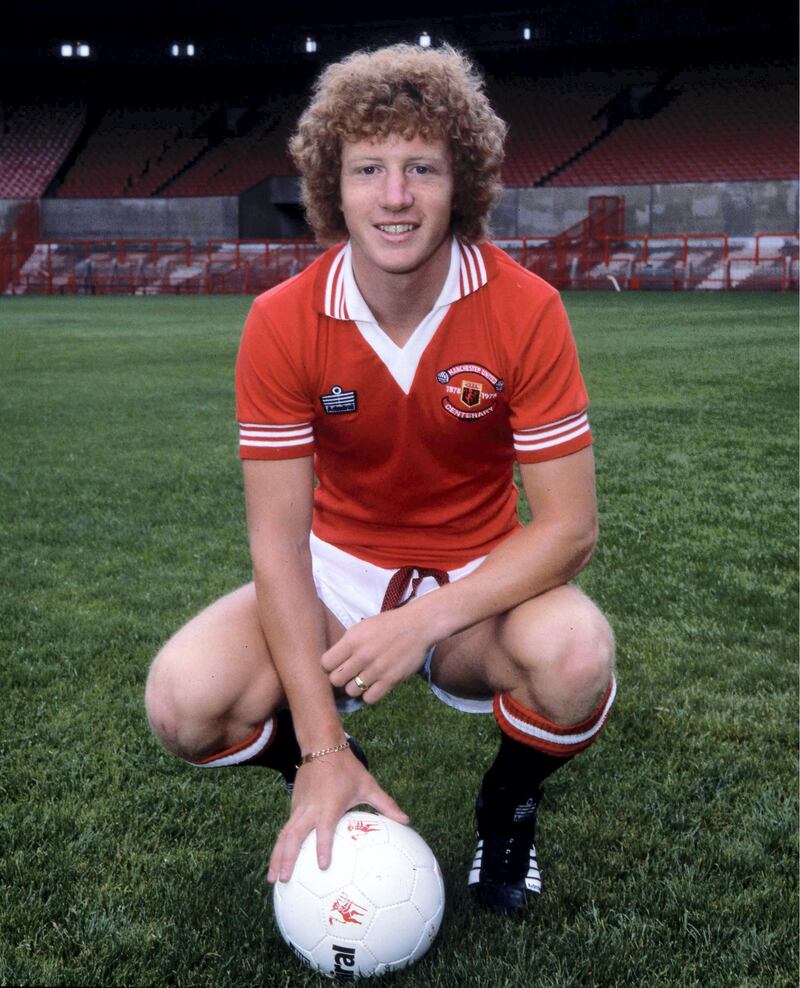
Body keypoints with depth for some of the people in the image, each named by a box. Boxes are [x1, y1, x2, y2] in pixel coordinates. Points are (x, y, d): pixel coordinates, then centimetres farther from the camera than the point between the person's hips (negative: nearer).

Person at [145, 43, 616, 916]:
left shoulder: (524, 310, -18)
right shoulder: (282, 323, -15)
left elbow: (568, 524, -17)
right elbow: (278, 540, -17)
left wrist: (428, 618, -31)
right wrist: (322, 752, -22)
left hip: (478, 583, -1)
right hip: (339, 572, 1)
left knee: (573, 654, -34)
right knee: (186, 701, -25)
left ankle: (509, 804, 4)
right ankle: (330, 790, 11)